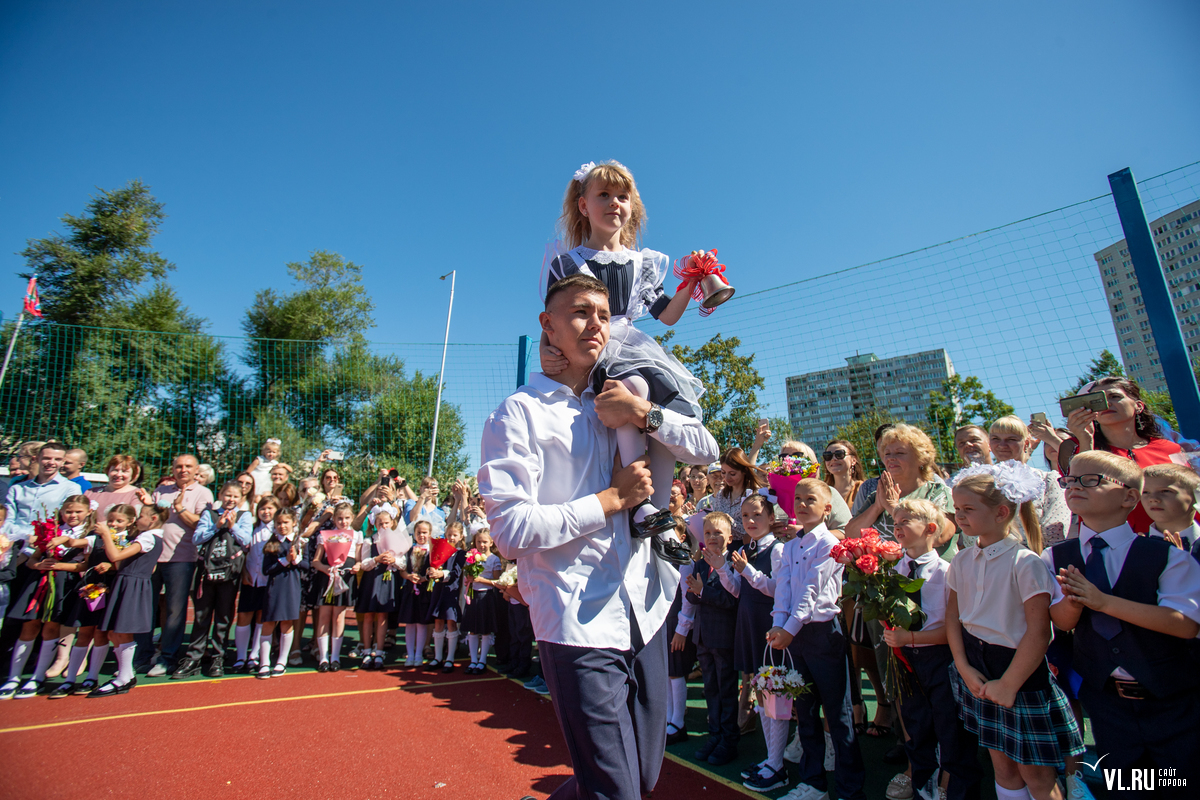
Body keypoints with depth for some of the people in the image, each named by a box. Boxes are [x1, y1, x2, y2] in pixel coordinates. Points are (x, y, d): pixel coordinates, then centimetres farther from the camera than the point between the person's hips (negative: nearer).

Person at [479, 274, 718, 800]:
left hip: (645, 613, 6)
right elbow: (511, 530, -16)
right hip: (581, 624, -6)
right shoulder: (521, 412, -7)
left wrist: (645, 414, -9)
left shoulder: (617, 406, 11)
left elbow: (706, 450, 7)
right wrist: (612, 499, -12)